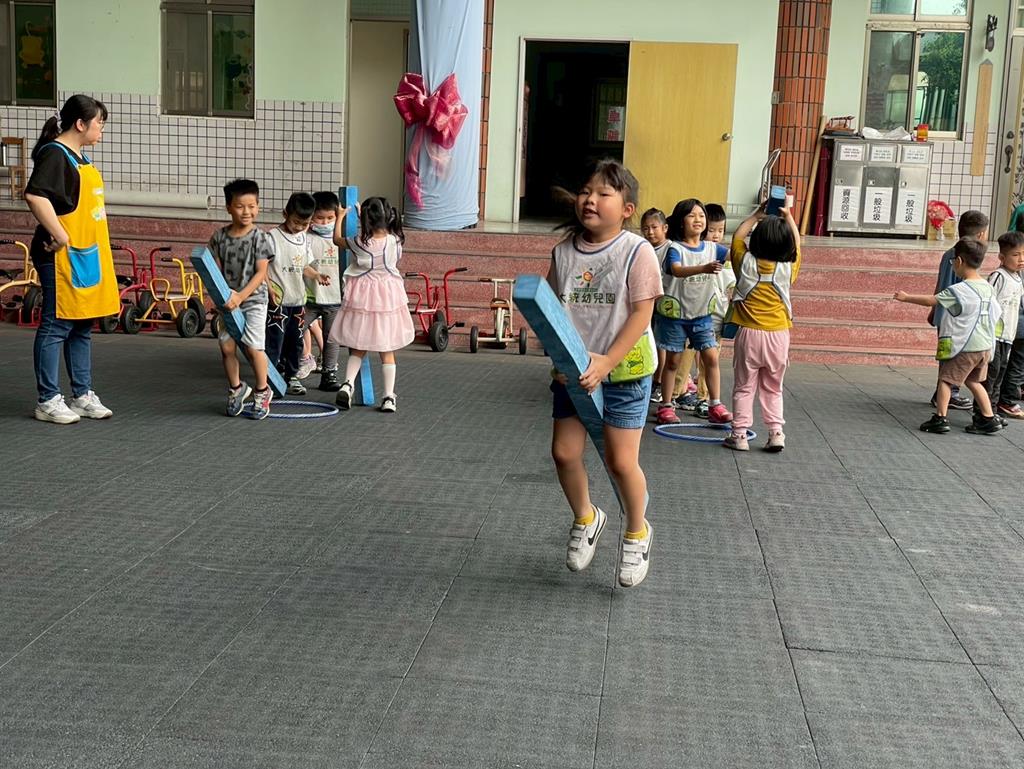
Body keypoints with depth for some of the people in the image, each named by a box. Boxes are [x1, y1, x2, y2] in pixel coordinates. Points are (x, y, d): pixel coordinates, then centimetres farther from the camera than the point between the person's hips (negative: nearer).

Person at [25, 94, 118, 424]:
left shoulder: (80, 157, 16)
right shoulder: (54, 154, -13)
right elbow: (35, 196, -27)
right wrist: (60, 236, -22)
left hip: (87, 256, 9)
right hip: (63, 258, -9)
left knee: (82, 328, 13)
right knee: (56, 328, -2)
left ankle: (83, 396, 21)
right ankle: (48, 400, 6)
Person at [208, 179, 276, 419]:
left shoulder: (261, 238, -7)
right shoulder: (219, 237, 1)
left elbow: (261, 273, -10)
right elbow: (216, 270, 3)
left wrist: (241, 296, -18)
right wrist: (225, 295, -13)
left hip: (253, 300, -3)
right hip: (229, 301, 3)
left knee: (253, 347, -9)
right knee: (227, 346, 5)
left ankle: (262, 391, 11)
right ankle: (236, 388, 26)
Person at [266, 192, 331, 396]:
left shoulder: (304, 239, 11)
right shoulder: (273, 237, -10)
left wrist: (316, 275, 1)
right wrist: (269, 287, -22)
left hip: (298, 299, 7)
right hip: (278, 300, -7)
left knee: (295, 340, 14)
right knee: (274, 341, -7)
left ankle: (292, 376, 26)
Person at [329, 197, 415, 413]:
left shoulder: (359, 243, -12)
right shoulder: (395, 241, -9)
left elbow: (337, 239, 10)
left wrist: (340, 216, 25)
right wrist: (363, 214, 27)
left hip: (362, 299, -1)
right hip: (388, 299, 1)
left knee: (357, 349, 13)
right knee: (387, 351, 10)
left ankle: (348, 383, -9)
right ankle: (389, 397, 8)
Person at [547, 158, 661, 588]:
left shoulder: (637, 252, -10)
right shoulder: (564, 252, 2)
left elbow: (641, 315, -13)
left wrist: (604, 364, -20)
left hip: (624, 370, -4)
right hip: (573, 372, 4)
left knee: (621, 460, -2)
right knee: (564, 452, 2)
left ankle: (637, 531, 25)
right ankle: (585, 518, 31)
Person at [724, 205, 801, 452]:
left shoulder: (746, 263, -7)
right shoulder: (788, 268, -5)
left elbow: (738, 236, 11)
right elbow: (796, 244, 14)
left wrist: (756, 216, 16)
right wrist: (789, 217, 20)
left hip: (749, 334, -1)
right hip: (778, 336, 1)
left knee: (744, 387, 6)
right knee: (773, 389, 13)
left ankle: (739, 434, 4)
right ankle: (776, 432, 6)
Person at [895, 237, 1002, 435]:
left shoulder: (958, 290, -17)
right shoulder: (988, 287, 6)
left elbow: (931, 300, -14)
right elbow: (996, 314, 14)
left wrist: (906, 297, -2)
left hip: (964, 347, -7)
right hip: (985, 346, 8)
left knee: (946, 379, 3)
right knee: (974, 381, 20)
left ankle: (940, 418, 0)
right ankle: (988, 419, 20)